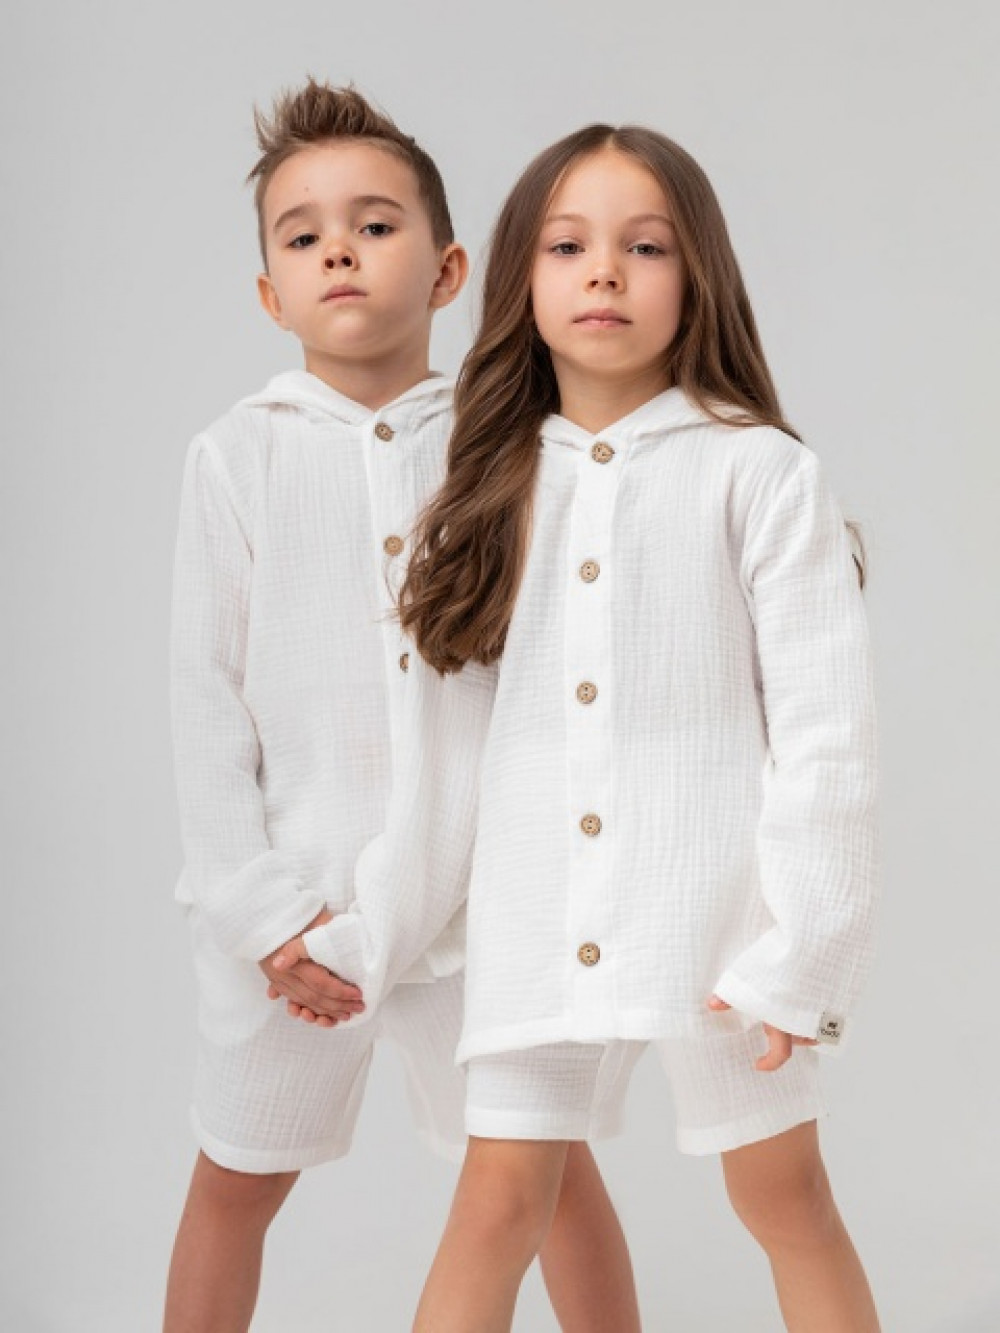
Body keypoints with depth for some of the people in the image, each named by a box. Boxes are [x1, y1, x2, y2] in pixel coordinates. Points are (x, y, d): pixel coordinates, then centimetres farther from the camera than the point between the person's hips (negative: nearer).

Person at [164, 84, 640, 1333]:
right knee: (235, 1180, 15)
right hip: (288, 896, 0)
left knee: (553, 1168, 13)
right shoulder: (239, 453, -2)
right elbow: (207, 692, -3)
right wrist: (264, 909, -8)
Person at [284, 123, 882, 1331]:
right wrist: (365, 934, 10)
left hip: (716, 915, -3)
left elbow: (826, 729, -8)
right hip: (540, 929, 4)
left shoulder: (759, 474, -4)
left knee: (785, 1197, 10)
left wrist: (803, 946, -13)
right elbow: (450, 746, 11)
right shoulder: (495, 491, 8)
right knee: (495, 1205, 8)